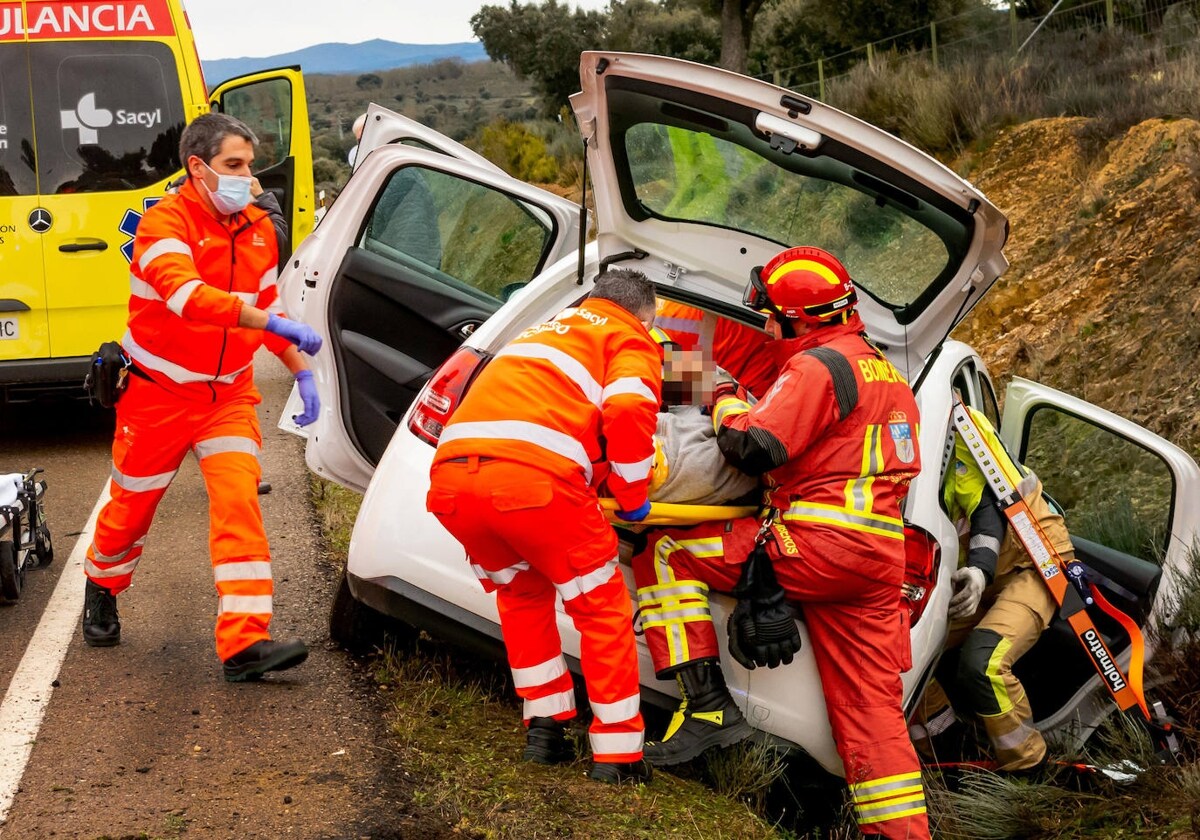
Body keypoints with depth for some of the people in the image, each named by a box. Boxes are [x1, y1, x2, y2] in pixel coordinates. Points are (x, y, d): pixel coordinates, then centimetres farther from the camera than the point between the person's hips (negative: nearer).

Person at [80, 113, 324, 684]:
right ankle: (101, 590, 44)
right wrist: (276, 325, -44)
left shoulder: (257, 228, 3)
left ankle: (244, 642, -18)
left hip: (229, 394, 4)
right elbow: (185, 293, -37)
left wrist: (301, 371, 10)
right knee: (133, 504, 11)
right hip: (158, 393, -4)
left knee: (239, 500, -13)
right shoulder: (165, 221, -18)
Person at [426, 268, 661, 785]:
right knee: (602, 606, 13)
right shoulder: (631, 340, 17)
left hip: (451, 479, 6)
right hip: (534, 480, -6)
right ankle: (617, 752, 14)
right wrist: (634, 500, 9)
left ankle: (544, 727, 28)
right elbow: (628, 411, -3)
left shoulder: (542, 332, 38)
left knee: (522, 594, 30)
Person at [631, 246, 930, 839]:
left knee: (663, 554, -3)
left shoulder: (818, 365, -8)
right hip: (880, 557, 9)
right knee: (870, 705, 10)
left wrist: (727, 402, 5)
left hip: (818, 542, -9)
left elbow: (753, 448, -15)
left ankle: (707, 706, -11)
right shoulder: (885, 372, 23)